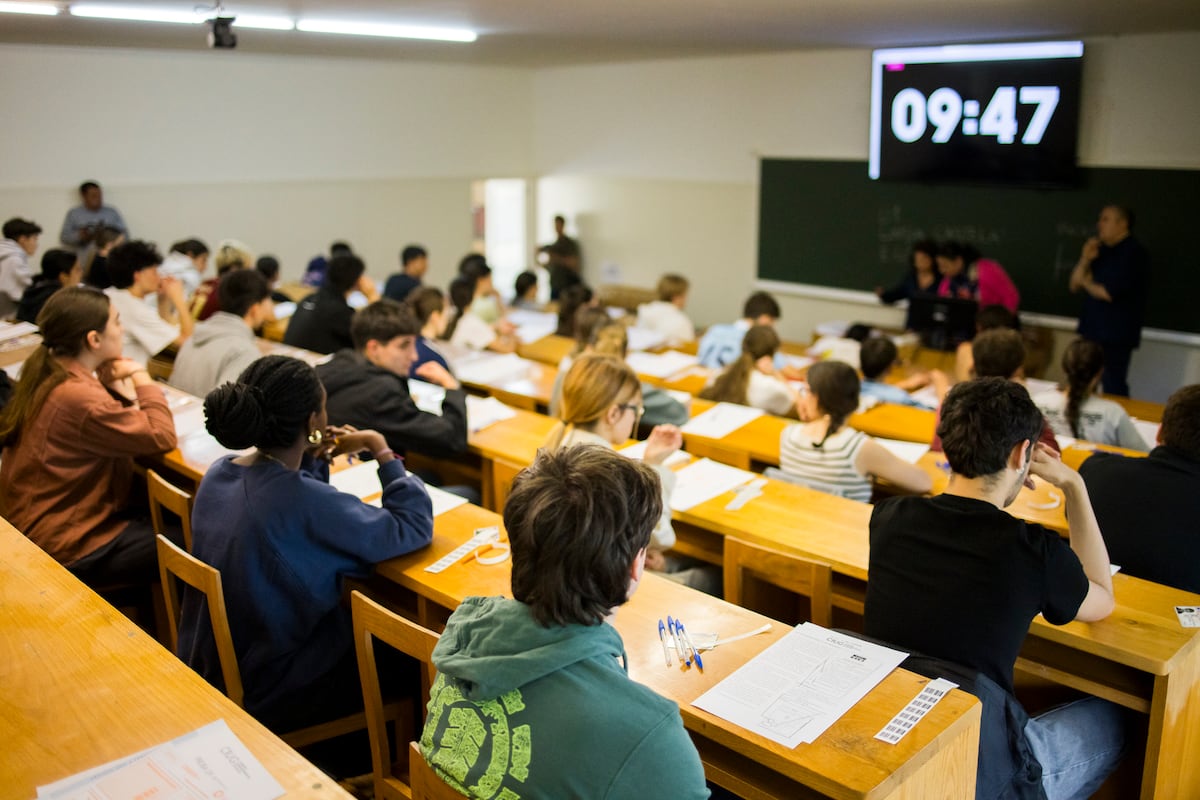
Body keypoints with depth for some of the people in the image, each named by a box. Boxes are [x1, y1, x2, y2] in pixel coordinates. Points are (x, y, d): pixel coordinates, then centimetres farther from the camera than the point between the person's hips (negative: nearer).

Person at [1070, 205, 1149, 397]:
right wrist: (1085, 260, 0)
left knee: (1113, 388, -7)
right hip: (1092, 330, 8)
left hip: (1116, 336, -8)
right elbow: (1074, 285, 15)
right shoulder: (1101, 250, 15)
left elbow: (1108, 293, -17)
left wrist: (1087, 283, 2)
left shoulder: (1133, 253, -10)